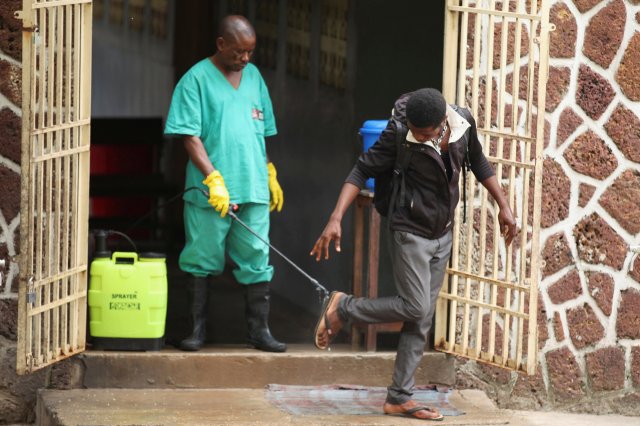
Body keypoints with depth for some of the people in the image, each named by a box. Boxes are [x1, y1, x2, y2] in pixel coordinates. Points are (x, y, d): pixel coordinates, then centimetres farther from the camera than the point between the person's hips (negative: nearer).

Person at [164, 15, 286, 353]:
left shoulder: (253, 77, 14)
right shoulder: (197, 79, -5)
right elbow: (190, 136, -10)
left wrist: (271, 176, 20)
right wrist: (213, 179, -19)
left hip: (253, 188, 5)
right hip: (209, 194, -5)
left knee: (256, 259, 4)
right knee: (201, 259, 3)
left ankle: (259, 331, 9)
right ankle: (197, 329, 12)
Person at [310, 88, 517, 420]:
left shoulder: (463, 121, -9)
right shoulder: (398, 133, -22)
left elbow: (478, 162, 9)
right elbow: (362, 171, -17)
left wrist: (503, 206, 9)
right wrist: (335, 220, -26)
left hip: (442, 236, 5)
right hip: (410, 231, -5)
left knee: (422, 320, 5)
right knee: (414, 308, -16)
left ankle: (399, 398, 10)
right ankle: (342, 308, 5)